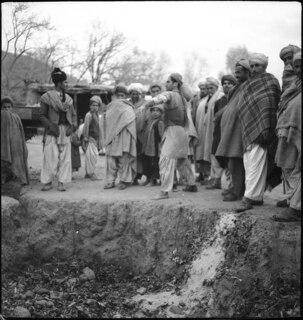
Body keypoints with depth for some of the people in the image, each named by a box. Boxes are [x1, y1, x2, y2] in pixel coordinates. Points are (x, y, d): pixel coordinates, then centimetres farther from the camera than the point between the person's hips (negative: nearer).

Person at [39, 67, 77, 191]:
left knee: (65, 157, 2)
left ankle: (61, 182, 8)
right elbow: (42, 115, -3)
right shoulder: (47, 97, -3)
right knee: (51, 157, -7)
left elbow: (73, 114, 17)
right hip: (52, 131, -5)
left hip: (65, 131, 5)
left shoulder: (67, 98, 12)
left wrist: (72, 126, 1)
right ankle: (47, 182, 3)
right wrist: (50, 126, -14)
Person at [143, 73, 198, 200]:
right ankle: (191, 184, 33)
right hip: (182, 131, 9)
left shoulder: (171, 94, -8)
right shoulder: (182, 97, 17)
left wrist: (152, 101, -37)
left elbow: (162, 97, -29)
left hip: (173, 131, -9)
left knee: (166, 161, -13)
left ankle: (165, 191, -18)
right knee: (182, 160, 22)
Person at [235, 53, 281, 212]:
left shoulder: (269, 80, -4)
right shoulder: (249, 83, 22)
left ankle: (249, 197, -16)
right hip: (249, 130, 9)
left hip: (259, 128, -9)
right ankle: (257, 196, 19)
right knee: (249, 164, 11)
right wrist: (244, 130, 16)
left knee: (255, 164, -14)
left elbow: (270, 104, -14)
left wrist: (265, 129, -21)